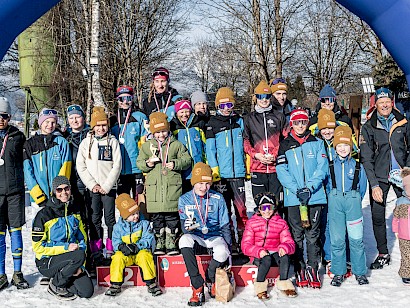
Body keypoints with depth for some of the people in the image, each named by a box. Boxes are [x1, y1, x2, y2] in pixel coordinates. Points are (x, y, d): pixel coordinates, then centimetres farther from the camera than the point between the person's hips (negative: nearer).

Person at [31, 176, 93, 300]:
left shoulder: (74, 213, 6)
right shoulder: (44, 215, -12)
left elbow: (82, 239, 10)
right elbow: (38, 246, -13)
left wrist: (80, 265, -3)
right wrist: (66, 248, -20)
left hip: (69, 260, 5)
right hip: (46, 262, -5)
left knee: (87, 291, -12)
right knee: (79, 255, -32)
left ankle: (59, 276, 13)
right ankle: (56, 285, -10)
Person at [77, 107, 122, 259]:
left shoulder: (113, 141, 4)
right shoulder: (86, 143, 7)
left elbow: (117, 165, -1)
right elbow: (81, 166, 3)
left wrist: (107, 186, -8)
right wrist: (92, 184, -6)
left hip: (109, 187, -1)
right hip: (92, 188, 1)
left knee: (110, 218, -1)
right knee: (94, 219, 2)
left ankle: (111, 249, 8)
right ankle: (96, 251, 8)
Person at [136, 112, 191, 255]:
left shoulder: (176, 145, 9)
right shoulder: (147, 146, 12)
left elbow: (187, 160, 7)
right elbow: (139, 163, 13)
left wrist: (175, 164, -10)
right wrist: (147, 164, -8)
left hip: (172, 186, -1)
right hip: (154, 186, 1)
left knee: (172, 217, 1)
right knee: (156, 217, 4)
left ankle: (171, 244, 10)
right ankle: (159, 244, 14)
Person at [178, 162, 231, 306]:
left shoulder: (217, 198, 3)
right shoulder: (184, 199, 2)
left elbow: (225, 226, 7)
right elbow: (185, 228, -3)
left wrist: (228, 247, -3)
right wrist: (188, 227, -28)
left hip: (215, 236, 0)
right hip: (195, 237, 0)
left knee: (222, 252, -35)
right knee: (184, 240, -35)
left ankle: (211, 279, 2)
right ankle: (198, 288, -29)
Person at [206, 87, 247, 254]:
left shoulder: (239, 121, 11)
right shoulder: (213, 123, 3)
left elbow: (246, 146, 16)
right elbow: (210, 150, 0)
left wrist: (248, 167, 11)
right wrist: (215, 172, -7)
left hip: (238, 173, 1)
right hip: (222, 174, -1)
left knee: (241, 207, -1)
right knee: (224, 209, 3)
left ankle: (244, 239, 8)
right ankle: (229, 241, 11)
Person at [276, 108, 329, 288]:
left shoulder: (317, 143, 8)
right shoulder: (285, 146, 7)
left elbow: (322, 167, 0)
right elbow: (281, 170, -1)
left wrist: (309, 188, -13)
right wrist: (297, 190, -13)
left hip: (315, 196, 0)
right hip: (293, 197, 0)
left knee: (313, 234, 3)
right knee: (296, 234, 3)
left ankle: (313, 268, 11)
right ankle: (300, 269, 11)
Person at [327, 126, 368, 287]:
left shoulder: (358, 167, 6)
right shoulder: (330, 165, 6)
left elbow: (362, 188, 14)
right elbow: (326, 185, 13)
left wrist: (355, 200, 10)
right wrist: (333, 199, 7)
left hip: (353, 202, 0)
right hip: (335, 202, 1)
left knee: (356, 239, -1)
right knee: (337, 240, 3)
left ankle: (360, 272, 12)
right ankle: (338, 272, 13)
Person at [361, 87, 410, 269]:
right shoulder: (369, 127, 1)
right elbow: (366, 159, -3)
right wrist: (374, 185, -10)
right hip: (379, 177, 0)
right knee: (377, 216, 1)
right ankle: (383, 254, 17)